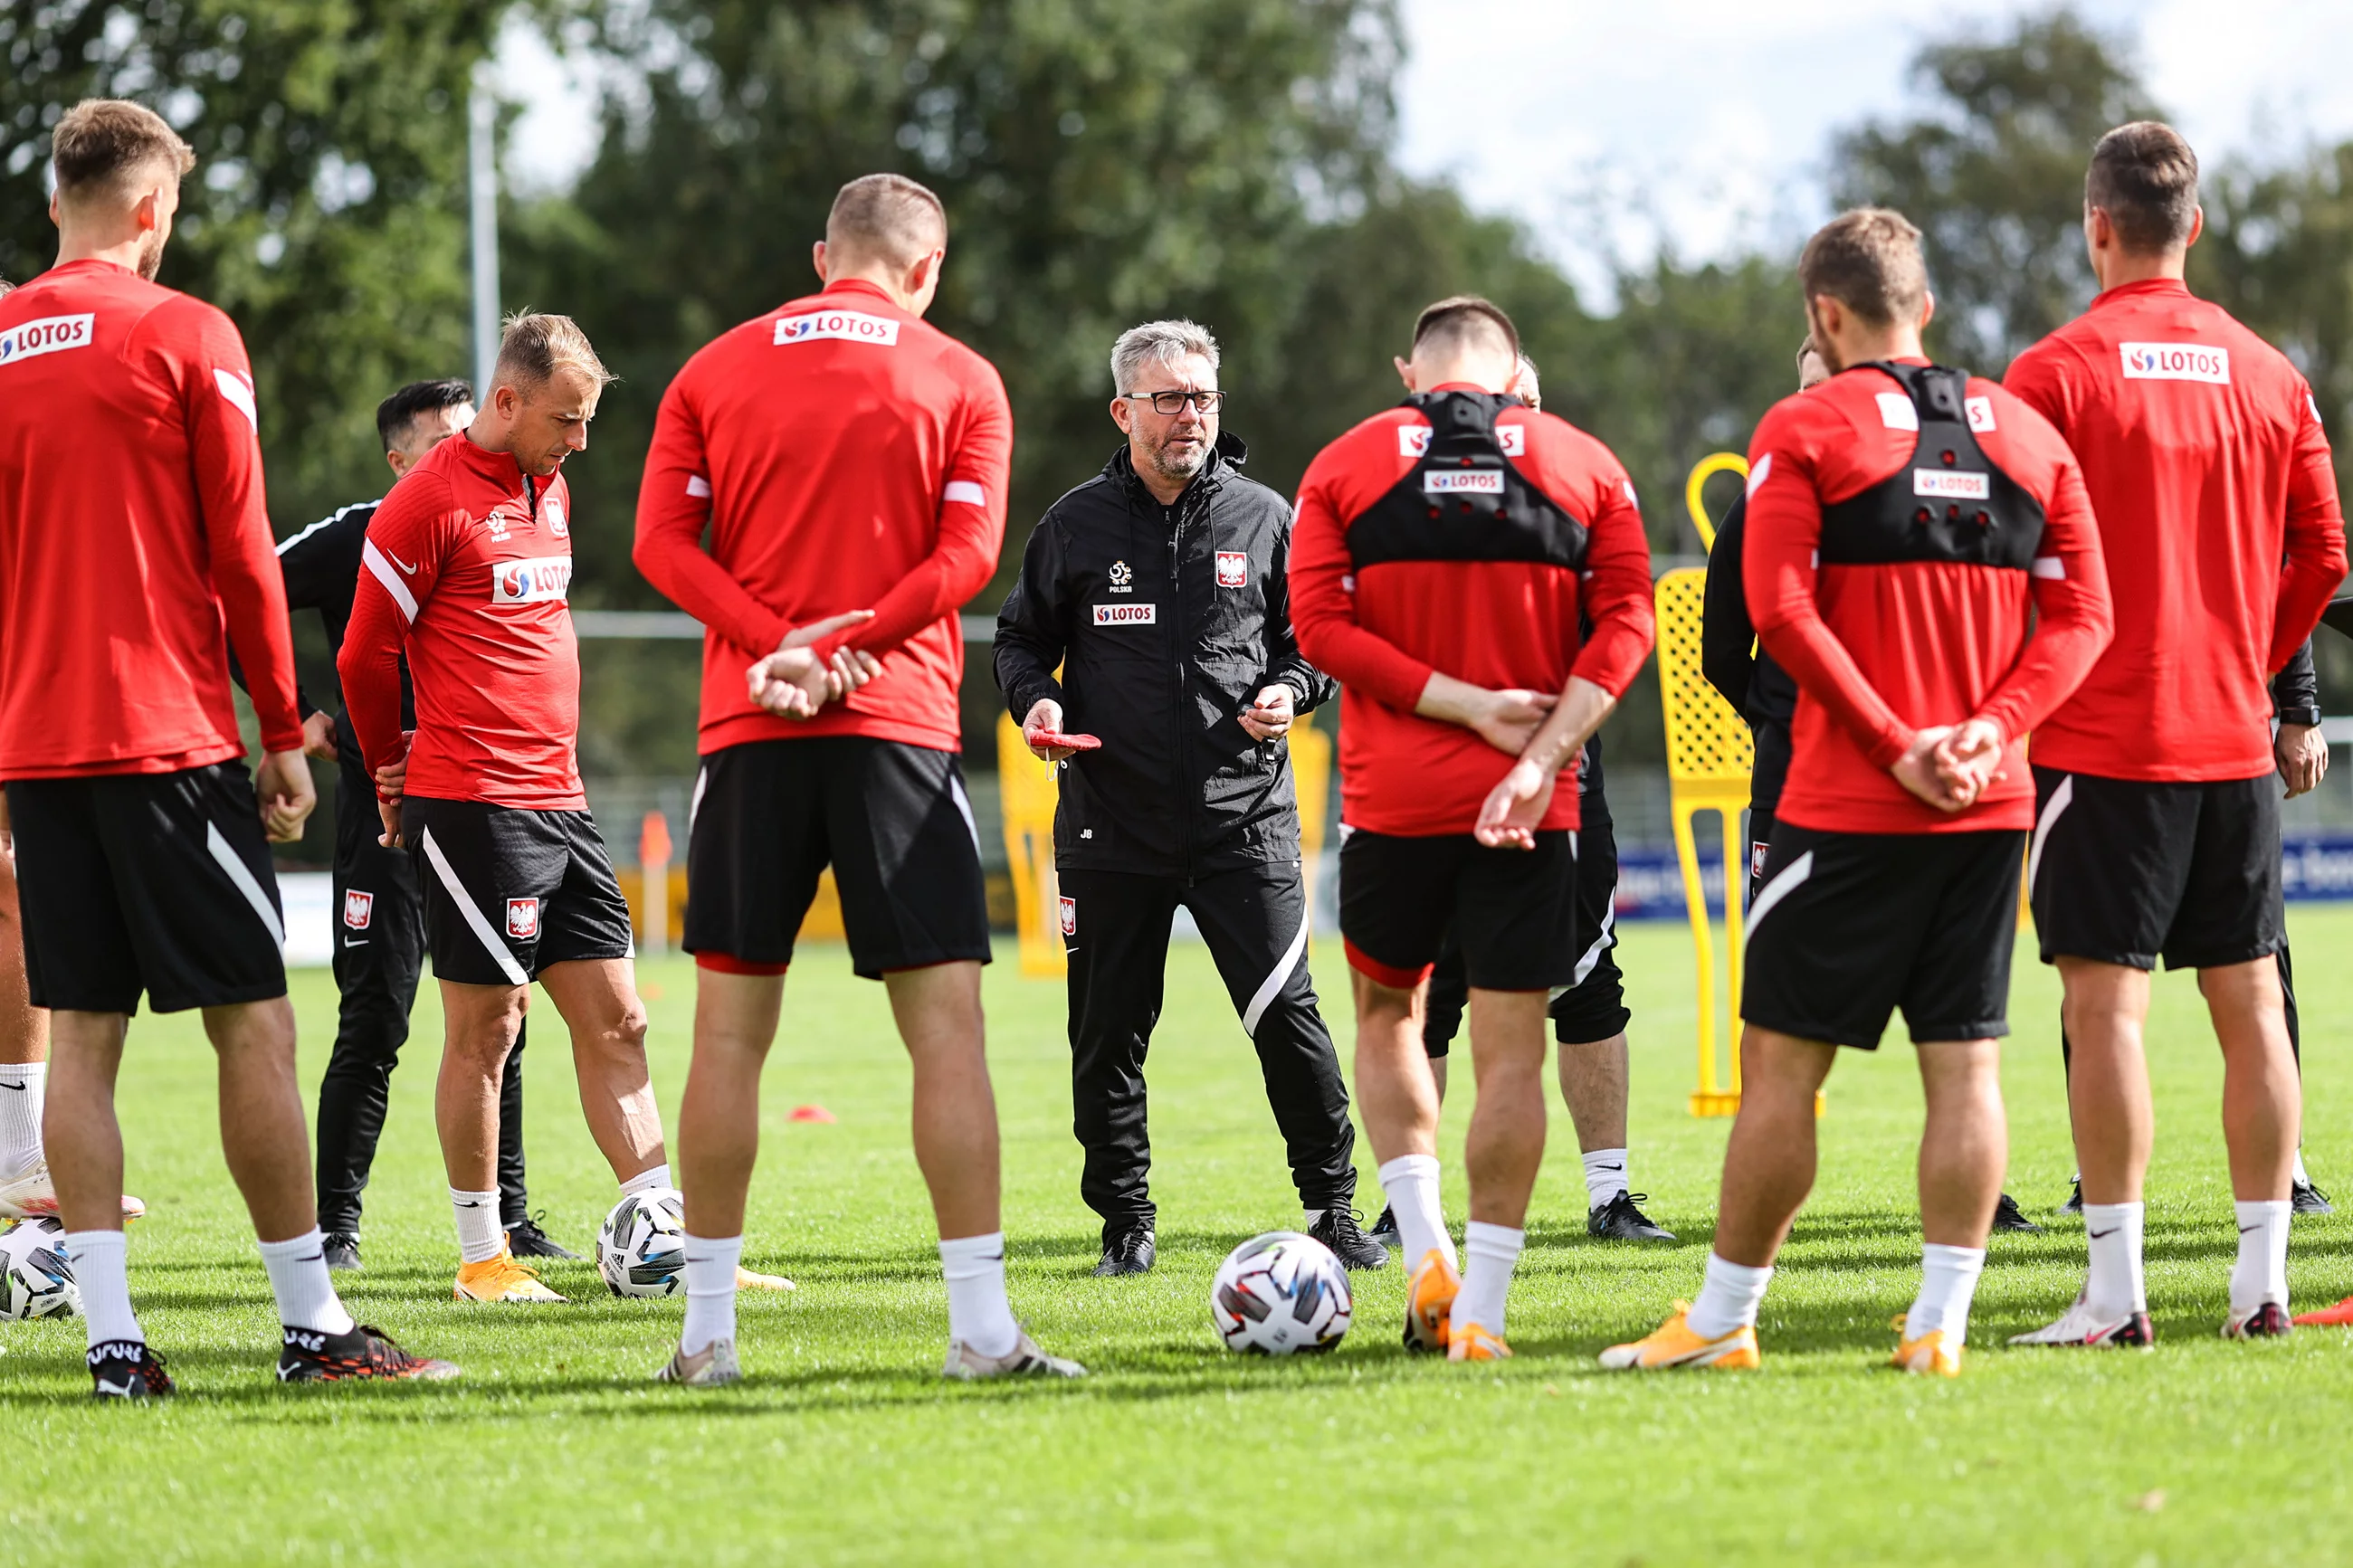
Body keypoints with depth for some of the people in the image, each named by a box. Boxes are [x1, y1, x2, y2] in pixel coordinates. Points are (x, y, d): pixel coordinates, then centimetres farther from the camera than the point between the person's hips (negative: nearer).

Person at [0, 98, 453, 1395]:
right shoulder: (185, 337, -5)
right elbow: (240, 551, -5)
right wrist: (284, 733, 1)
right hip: (170, 734, -5)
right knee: (253, 1022, 1)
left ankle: (112, 1337, 1)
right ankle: (311, 1324, 3)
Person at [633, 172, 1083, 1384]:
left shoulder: (716, 371, 11)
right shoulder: (960, 382, 5)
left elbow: (661, 542, 1)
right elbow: (966, 554, -6)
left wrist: (781, 645, -8)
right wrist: (841, 647, -9)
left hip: (749, 735, 2)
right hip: (899, 729, -2)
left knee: (730, 1032, 5)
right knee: (946, 1024, -2)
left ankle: (708, 1330, 6)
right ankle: (981, 1327, -8)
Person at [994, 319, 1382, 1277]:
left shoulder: (1264, 519, 5)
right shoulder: (1076, 526, 5)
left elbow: (1312, 638, 14)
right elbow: (1022, 639, 15)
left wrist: (1290, 689, -6)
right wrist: (1035, 698, -5)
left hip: (1244, 815, -1)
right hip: (1111, 820, 1)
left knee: (1286, 1015, -7)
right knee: (1108, 1033, 4)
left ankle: (1331, 1207, 5)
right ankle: (1125, 1224, 16)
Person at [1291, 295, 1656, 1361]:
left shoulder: (1343, 469, 5)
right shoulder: (1584, 465, 6)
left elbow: (1319, 623, -6)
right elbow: (1626, 622, -4)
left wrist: (1466, 704, -9)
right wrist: (1541, 754, -13)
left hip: (1390, 798, 0)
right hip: (1528, 811, 0)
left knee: (1387, 1013, 20)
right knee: (1509, 1049, 2)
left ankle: (1426, 1253, 6)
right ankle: (1481, 1312, -2)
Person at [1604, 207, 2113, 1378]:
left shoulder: (1806, 430, -4)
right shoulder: (2026, 433, 10)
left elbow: (1780, 607, -14)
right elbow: (2082, 612, 4)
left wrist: (1894, 744, -12)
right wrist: (1993, 725, -5)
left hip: (1848, 809, -4)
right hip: (1992, 802, 4)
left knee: (1781, 1061, 3)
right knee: (1965, 1064, 5)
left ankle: (1722, 1318, 8)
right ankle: (1940, 1324, 4)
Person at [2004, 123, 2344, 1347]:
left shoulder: (2056, 373, -8)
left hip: (2101, 738, -5)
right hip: (2235, 739, 5)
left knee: (2107, 1005, -4)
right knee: (2248, 1002, 9)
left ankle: (2115, 1292, -6)